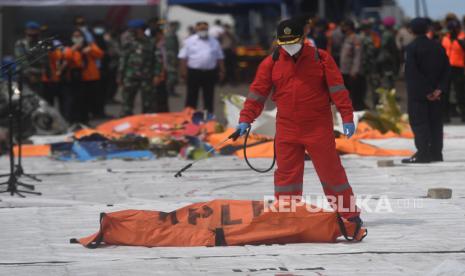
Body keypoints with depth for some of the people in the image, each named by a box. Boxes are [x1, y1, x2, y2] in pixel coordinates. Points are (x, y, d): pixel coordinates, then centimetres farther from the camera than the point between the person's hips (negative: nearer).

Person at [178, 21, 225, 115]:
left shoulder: (214, 42, 11)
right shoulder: (189, 41, 3)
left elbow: (220, 58, 14)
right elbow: (183, 57, 0)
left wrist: (221, 71, 8)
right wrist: (183, 71, -8)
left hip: (210, 72, 2)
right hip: (194, 71, -2)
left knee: (209, 96, 6)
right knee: (192, 96, 1)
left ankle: (209, 114, 14)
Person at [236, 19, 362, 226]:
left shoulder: (320, 59, -2)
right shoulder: (271, 63, 4)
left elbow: (337, 88, -3)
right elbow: (257, 92, 5)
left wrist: (347, 117, -8)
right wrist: (246, 119, -3)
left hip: (319, 128, -2)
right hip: (286, 129, 2)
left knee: (330, 171, 1)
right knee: (286, 173, 3)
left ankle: (349, 215, 10)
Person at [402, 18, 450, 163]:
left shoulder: (412, 48, -11)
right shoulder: (437, 46, 6)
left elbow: (412, 72, -16)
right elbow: (445, 69, 3)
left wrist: (426, 91, -13)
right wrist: (440, 89, -3)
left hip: (417, 92, -5)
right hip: (435, 92, 5)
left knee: (419, 122, -4)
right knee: (435, 121, 10)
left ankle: (423, 153, -10)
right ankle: (436, 152, 10)